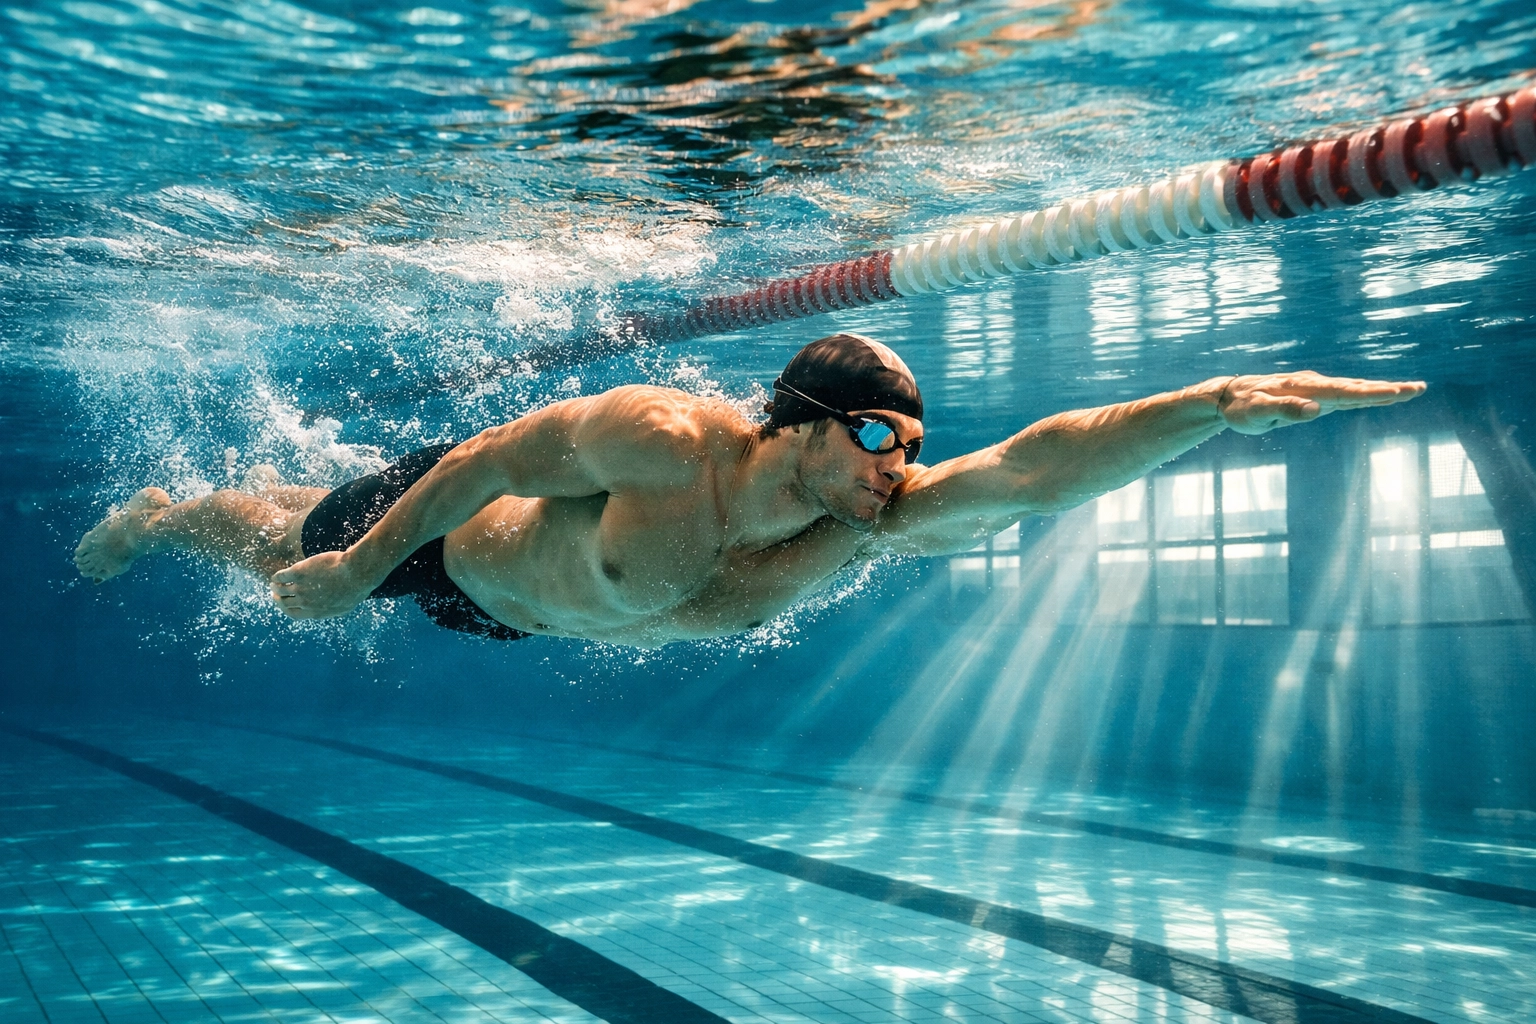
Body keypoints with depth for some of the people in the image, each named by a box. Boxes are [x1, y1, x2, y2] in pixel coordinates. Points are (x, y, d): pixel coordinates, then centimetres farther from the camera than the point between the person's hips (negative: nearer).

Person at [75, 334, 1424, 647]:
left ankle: (289, 485, 63)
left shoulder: (856, 526, -30)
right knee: (280, 557, 25)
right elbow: (499, 456, -29)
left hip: (508, 609, 5)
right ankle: (162, 507, 53)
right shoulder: (658, 435, -42)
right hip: (435, 533, -5)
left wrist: (1220, 404, -51)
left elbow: (1035, 468, -41)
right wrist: (353, 570, -20)